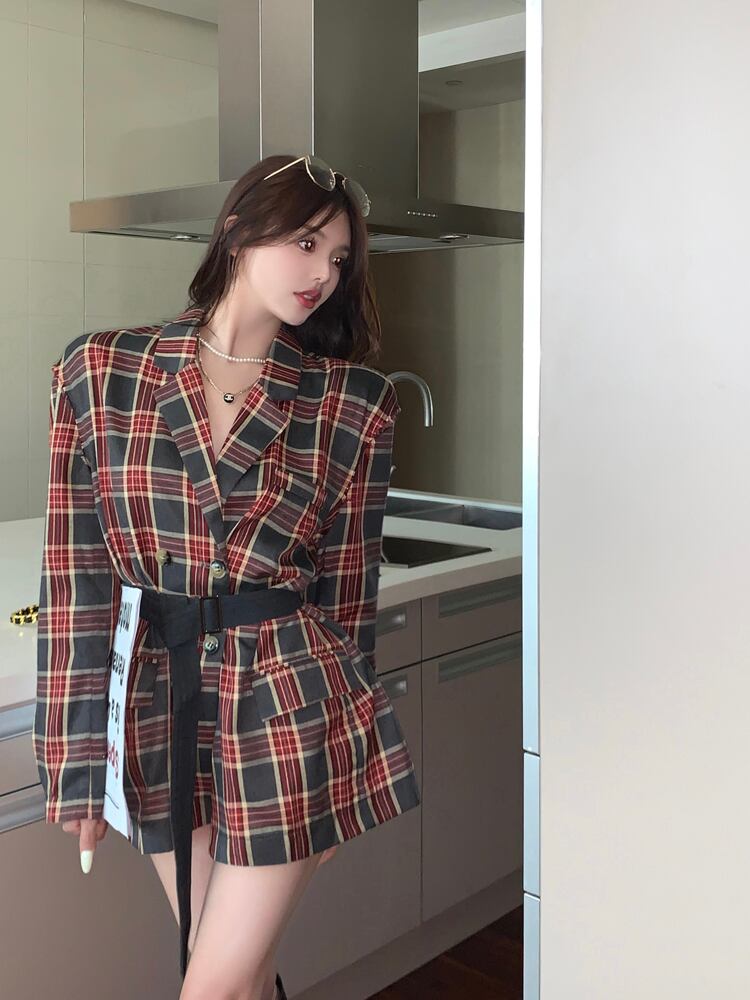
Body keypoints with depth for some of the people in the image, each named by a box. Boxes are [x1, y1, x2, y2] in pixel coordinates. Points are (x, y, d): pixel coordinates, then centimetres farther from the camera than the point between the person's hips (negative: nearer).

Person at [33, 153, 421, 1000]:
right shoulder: (100, 370, -3)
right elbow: (74, 574, -4)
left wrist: (342, 734, 8)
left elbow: (347, 587, 1)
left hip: (291, 707, -1)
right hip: (162, 707, 2)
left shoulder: (354, 404, -4)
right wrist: (76, 761, -4)